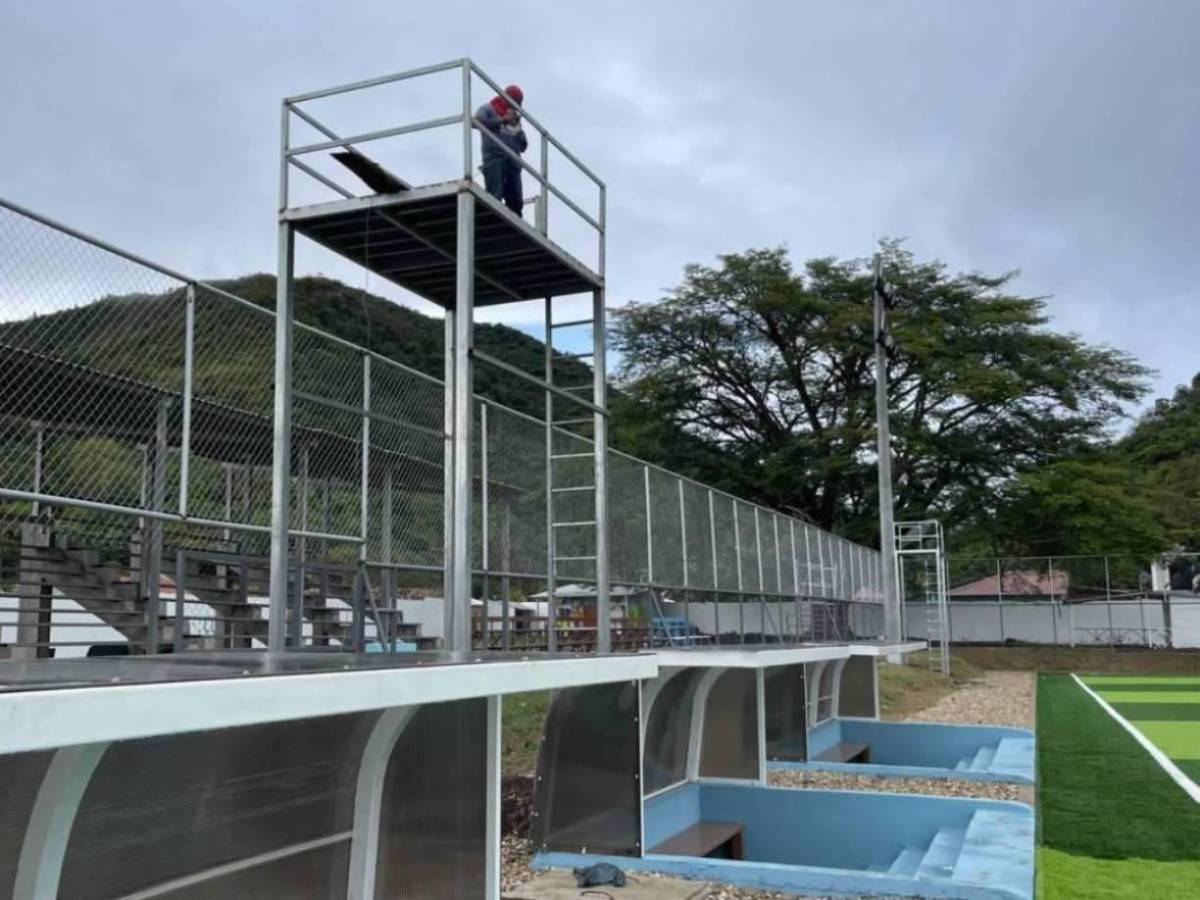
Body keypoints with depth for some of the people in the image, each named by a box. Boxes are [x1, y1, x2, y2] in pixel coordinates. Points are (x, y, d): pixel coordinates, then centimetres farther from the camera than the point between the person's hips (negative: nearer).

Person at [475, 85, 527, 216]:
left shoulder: (515, 120, 25)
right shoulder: (488, 109, 10)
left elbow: (523, 147, 22)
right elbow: (476, 121, -12)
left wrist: (518, 127, 5)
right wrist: (502, 120, -10)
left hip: (512, 162, 6)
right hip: (494, 159, -5)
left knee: (516, 202, -4)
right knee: (494, 198, -19)